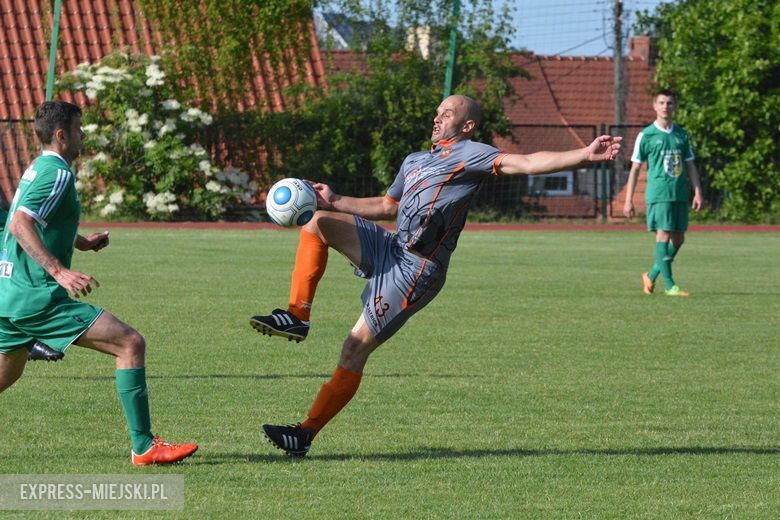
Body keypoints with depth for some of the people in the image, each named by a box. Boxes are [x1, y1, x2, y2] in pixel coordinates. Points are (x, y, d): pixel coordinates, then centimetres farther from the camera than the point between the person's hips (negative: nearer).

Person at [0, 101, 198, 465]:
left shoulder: (39, 168, 18)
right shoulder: (56, 173, -13)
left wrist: (80, 241, 38)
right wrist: (61, 272, -32)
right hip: (38, 296, -11)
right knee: (130, 343, -11)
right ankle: (143, 446, -14)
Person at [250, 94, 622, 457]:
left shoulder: (469, 154, -4)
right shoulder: (414, 161, 23)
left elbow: (525, 163, -15)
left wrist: (585, 155, -28)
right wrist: (335, 202, 26)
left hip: (414, 270, -8)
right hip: (390, 250, 8)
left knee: (355, 350, -8)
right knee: (317, 220, -3)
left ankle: (306, 434, -3)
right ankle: (298, 317, -9)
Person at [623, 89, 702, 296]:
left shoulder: (681, 134, 13)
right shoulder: (647, 135, 0)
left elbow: (690, 165, 17)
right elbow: (635, 168, 2)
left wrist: (697, 192, 6)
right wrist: (628, 200, -2)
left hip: (680, 194, 5)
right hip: (658, 193, -5)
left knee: (678, 239, 6)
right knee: (663, 235, -10)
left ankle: (652, 275, 23)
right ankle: (669, 285, -8)